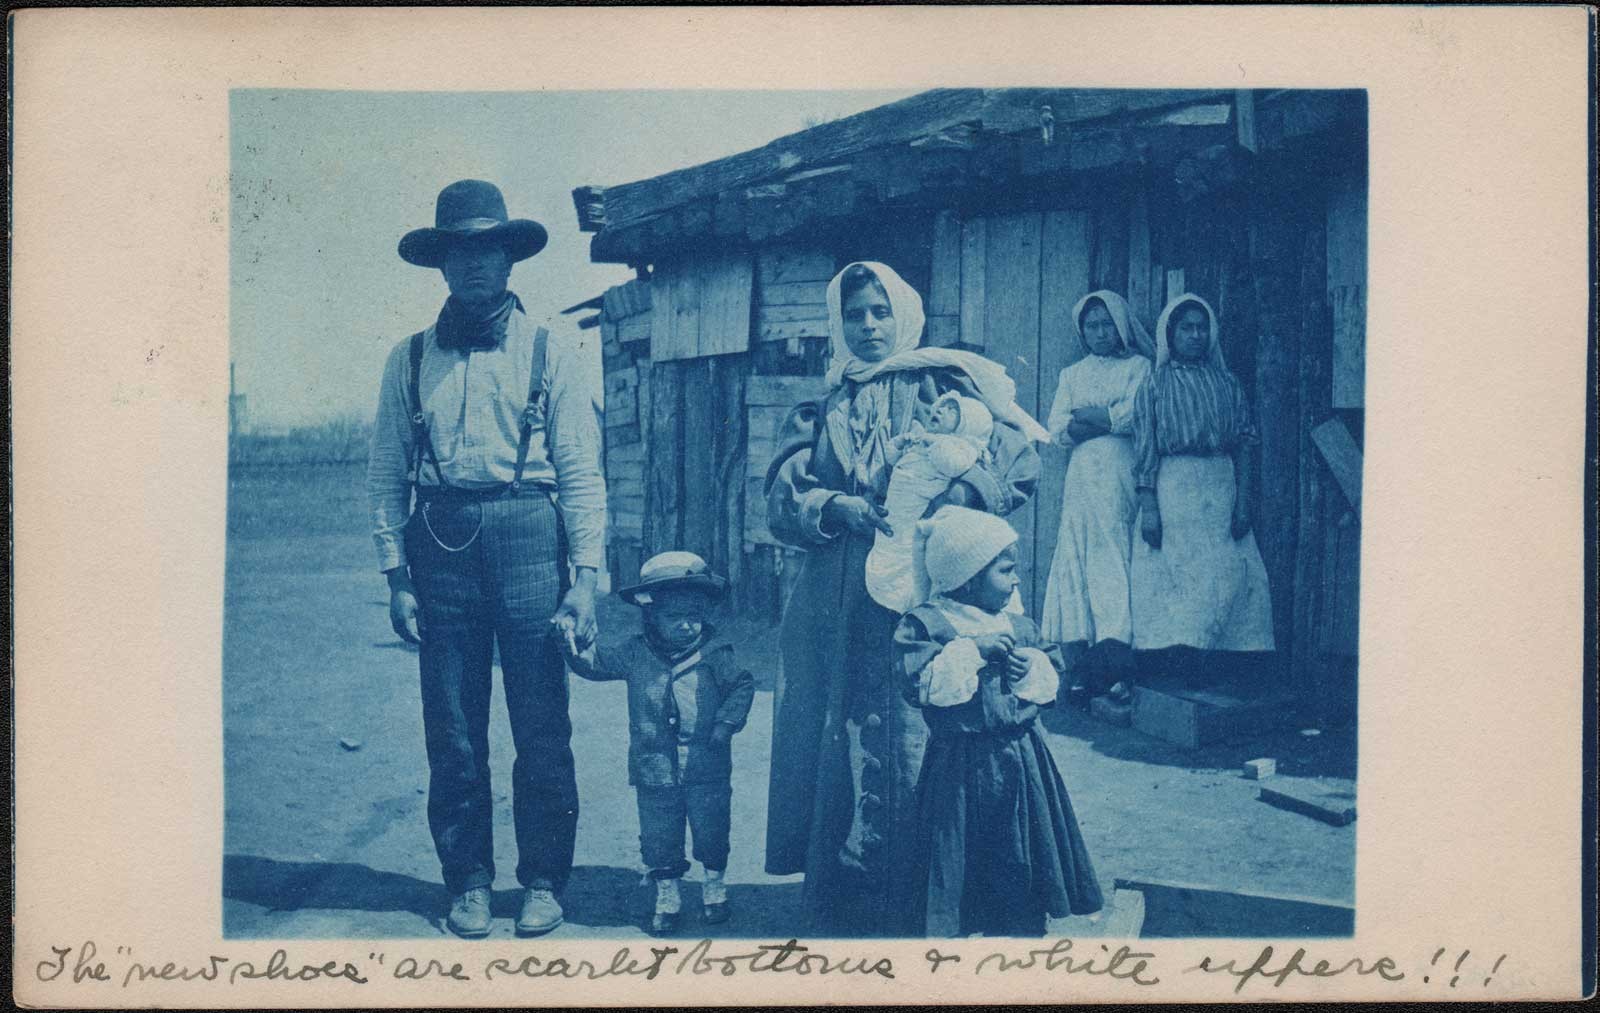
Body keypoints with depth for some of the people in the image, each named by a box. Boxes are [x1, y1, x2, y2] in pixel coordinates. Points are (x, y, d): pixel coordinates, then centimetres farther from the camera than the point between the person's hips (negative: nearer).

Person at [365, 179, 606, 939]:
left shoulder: (552, 352, 5)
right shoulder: (410, 359, 10)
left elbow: (581, 471, 1)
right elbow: (385, 474, 8)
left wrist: (585, 573, -6)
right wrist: (396, 574, 1)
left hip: (526, 538, -2)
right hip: (440, 542, 2)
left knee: (541, 731, 1)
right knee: (452, 733, 6)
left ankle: (542, 882, 15)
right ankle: (467, 882, 19)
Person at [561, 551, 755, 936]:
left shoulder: (714, 653, -6)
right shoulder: (635, 654, -3)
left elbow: (742, 685, 3)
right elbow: (595, 662, 0)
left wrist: (727, 722, -8)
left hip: (707, 770, -1)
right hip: (655, 771, 1)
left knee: (711, 831, 10)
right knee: (659, 837, 9)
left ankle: (714, 886, 32)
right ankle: (667, 895, 26)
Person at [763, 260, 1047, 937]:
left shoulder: (943, 386, 6)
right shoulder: (825, 409, 17)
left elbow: (1017, 462, -4)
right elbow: (784, 493, 7)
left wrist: (941, 500, -20)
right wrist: (836, 507, -13)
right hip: (837, 599, 4)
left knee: (911, 741, -6)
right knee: (835, 736, 3)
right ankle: (837, 899, 13)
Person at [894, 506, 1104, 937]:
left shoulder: (1018, 625, 9)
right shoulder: (927, 623, -10)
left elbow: (1050, 684, 15)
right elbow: (921, 683, -22)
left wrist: (1032, 667, -7)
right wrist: (972, 650, -22)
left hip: (1020, 759, 6)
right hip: (962, 767, -5)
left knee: (1020, 861, 12)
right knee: (958, 859, 2)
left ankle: (1022, 933, 25)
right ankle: (949, 934, 16)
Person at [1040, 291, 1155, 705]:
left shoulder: (1138, 366, 11)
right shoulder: (1072, 375, 22)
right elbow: (1056, 430, 9)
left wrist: (1090, 417, 0)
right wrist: (1113, 418, -4)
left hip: (1122, 477, -4)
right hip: (1082, 479, 4)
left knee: (1117, 561, -12)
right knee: (1077, 560, -6)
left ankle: (1113, 656, -16)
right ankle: (1085, 656, -8)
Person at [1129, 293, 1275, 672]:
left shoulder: (1227, 383, 11)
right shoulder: (1155, 385, 4)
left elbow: (1243, 445, 9)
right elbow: (1144, 449, -1)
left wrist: (1243, 499, -1)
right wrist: (1148, 507, -9)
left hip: (1221, 487, 3)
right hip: (1173, 487, -2)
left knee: (1225, 573, -3)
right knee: (1174, 570, -5)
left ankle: (1205, 660, 2)